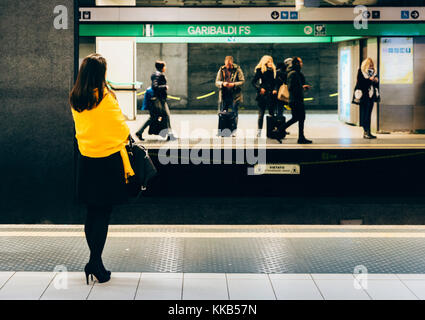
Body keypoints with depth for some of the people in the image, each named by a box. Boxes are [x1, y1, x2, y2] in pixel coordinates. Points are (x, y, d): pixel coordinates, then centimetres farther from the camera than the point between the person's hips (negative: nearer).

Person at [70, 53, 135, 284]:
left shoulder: (75, 98, 4)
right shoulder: (106, 97, -15)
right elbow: (121, 127, -6)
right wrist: (125, 136, 14)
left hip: (86, 158, 6)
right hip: (108, 159, -6)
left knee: (92, 211, 13)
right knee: (103, 212, -1)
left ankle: (94, 261, 20)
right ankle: (95, 262, -3)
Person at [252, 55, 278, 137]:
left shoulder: (273, 70, 11)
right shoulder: (260, 70, -1)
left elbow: (275, 82, 15)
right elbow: (254, 81, -1)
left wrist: (275, 90, -2)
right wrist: (259, 88, -14)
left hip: (271, 95, 4)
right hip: (262, 95, -4)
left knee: (272, 113, 2)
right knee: (261, 113, -1)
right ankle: (259, 131, 5)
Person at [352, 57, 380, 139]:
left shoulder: (373, 71, 16)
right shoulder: (361, 71, -2)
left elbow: (376, 83, 20)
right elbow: (360, 82, -12)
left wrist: (376, 80, -2)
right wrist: (370, 79, -16)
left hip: (371, 95, 6)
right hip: (364, 95, -6)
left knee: (368, 114, 6)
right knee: (365, 113, -8)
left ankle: (367, 132, 8)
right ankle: (366, 132, -9)